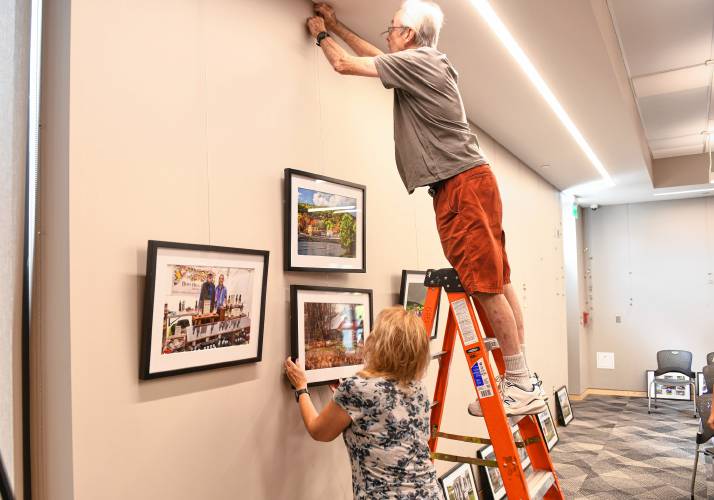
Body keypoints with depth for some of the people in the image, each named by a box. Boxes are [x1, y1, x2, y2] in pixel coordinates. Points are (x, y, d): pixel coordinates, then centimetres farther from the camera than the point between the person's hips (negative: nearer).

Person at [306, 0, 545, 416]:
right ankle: (524, 382, 11)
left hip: (462, 182, -10)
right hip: (466, 183, 10)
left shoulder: (417, 61, -6)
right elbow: (375, 57, 35)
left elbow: (344, 65, 0)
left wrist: (321, 35, 20)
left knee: (485, 283, -10)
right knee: (496, 279, 6)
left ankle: (521, 386, -3)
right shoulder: (423, 64, 21)